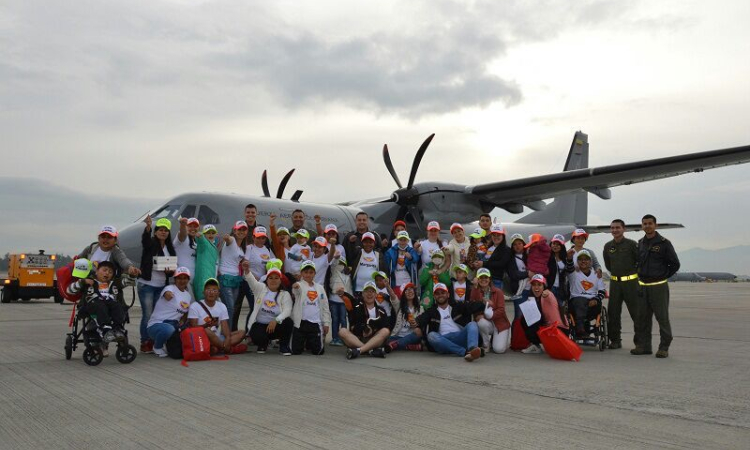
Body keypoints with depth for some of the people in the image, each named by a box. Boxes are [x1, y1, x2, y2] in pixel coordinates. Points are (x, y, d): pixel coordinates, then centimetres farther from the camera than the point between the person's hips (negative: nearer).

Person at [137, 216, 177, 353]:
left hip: (161, 286, 5)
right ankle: (145, 343, 3)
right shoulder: (150, 243, -3)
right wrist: (148, 226, -47)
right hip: (146, 285, -5)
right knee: (147, 315, -6)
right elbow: (145, 238, -27)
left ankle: (154, 342, 14)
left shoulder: (170, 249, 13)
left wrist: (169, 271, -7)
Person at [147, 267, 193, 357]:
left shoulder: (188, 296, 12)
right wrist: (168, 294, -60)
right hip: (156, 325, -6)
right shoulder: (170, 288, -10)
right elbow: (167, 293, -36)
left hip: (173, 325, 6)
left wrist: (182, 322, -3)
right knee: (168, 329, -39)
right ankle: (157, 347, -6)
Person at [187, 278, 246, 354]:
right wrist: (207, 325, -31)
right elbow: (193, 327, -11)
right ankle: (231, 348, -23)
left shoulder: (222, 306, 10)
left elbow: (225, 325, -1)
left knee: (241, 333, -10)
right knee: (207, 331, -38)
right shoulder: (195, 306, -3)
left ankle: (215, 348, -29)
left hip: (217, 338, 5)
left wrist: (228, 338, -22)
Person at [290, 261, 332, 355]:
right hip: (301, 322, -3)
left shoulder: (320, 288, 11)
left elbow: (325, 306, 14)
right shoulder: (299, 285, -1)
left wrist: (326, 323, 9)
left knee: (318, 351, 2)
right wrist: (295, 287, -52)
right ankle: (303, 343, 34)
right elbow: (295, 291, -28)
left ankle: (309, 344, 36)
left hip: (316, 323, 3)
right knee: (296, 351, -1)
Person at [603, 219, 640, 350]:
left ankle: (639, 341, 7)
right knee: (613, 312, 5)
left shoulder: (632, 244, -8)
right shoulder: (608, 246, 8)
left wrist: (634, 273, 3)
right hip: (614, 282, 5)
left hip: (630, 282, -5)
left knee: (636, 312, -2)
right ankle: (615, 340, 15)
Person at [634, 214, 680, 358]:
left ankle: (664, 347, 5)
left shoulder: (664, 243, -5)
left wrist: (663, 277, 1)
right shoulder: (640, 243, 11)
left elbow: (675, 264, -2)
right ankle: (645, 346, 17)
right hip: (643, 286, 6)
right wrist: (641, 276, 12)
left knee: (662, 317, -2)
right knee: (643, 317, 8)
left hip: (658, 286, -6)